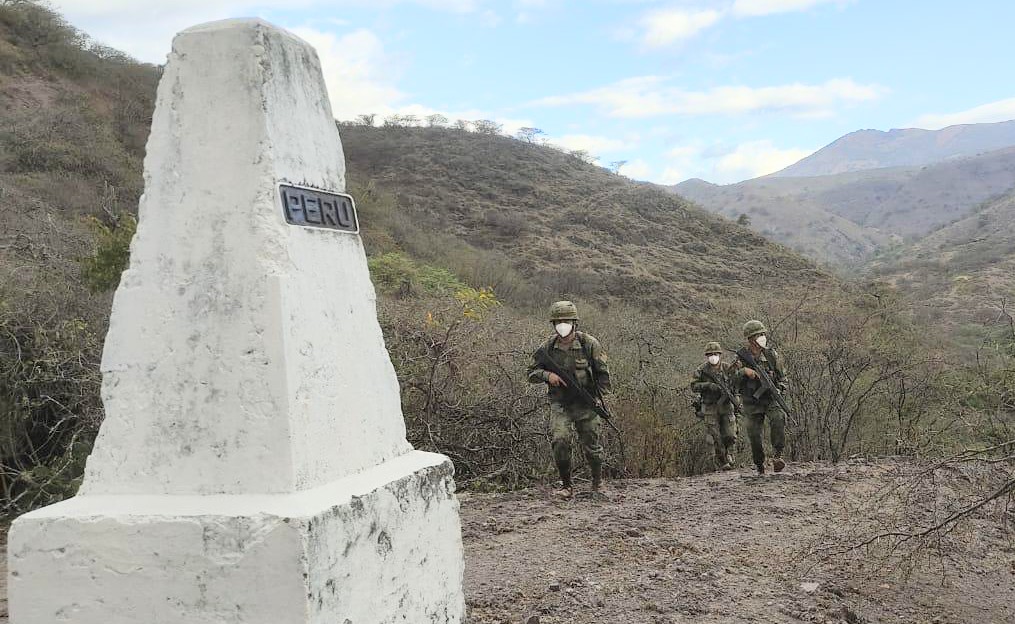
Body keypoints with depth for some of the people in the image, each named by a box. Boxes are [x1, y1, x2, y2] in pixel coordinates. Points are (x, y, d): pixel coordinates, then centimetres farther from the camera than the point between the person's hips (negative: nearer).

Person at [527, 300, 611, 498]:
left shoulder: (589, 343, -7)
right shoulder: (547, 347, -2)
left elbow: (603, 373, 2)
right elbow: (532, 373, 5)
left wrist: (596, 395, -3)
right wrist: (547, 375, -15)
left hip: (585, 404, -1)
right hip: (559, 404, 1)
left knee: (591, 445, 7)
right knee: (560, 441, -18)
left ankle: (597, 482, 31)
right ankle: (566, 485, -2)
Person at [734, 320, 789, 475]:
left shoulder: (771, 354, -1)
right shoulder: (741, 357, -2)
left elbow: (783, 377, 7)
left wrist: (779, 389, -11)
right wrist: (744, 371, -25)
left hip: (771, 399, 0)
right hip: (751, 403, 1)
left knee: (778, 419, -30)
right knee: (754, 435, -1)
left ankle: (777, 455, -28)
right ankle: (760, 466, 19)